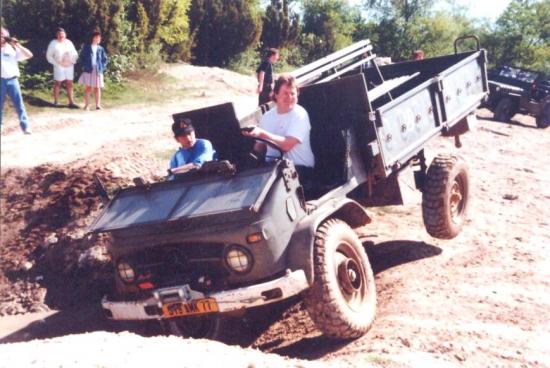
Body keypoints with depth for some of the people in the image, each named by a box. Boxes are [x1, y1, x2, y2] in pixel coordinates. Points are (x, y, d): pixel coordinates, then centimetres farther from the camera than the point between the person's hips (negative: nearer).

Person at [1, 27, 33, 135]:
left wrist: (18, 45, -10)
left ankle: (25, 126, 1)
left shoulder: (13, 49, 4)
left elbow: (29, 55, -3)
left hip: (12, 80, -1)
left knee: (19, 103, -2)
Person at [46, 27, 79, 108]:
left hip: (69, 66, 4)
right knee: (57, 83, 1)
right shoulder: (53, 43, -1)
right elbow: (49, 56, -1)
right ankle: (56, 102, 8)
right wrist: (56, 63, -9)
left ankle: (71, 102, 6)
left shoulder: (69, 42, 10)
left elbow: (75, 54, 15)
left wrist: (72, 61, -2)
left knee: (69, 84, 5)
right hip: (59, 67, -4)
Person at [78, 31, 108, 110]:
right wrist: (84, 66, -6)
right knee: (88, 87, 1)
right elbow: (82, 57, 4)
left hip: (97, 70, 2)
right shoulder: (86, 47, 2)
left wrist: (102, 67, 1)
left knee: (97, 88, 3)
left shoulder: (100, 49, 7)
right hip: (88, 70, -2)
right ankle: (86, 105, 6)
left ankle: (98, 105, 7)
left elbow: (105, 59, 12)